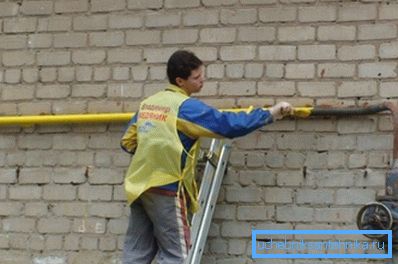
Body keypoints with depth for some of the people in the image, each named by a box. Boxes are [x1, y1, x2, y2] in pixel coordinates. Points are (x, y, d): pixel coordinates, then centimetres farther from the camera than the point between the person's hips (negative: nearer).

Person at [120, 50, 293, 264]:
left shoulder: (147, 103, 11)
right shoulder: (186, 107, -12)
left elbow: (127, 142, 16)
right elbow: (229, 124, -14)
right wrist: (270, 114, -6)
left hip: (138, 185, 8)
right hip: (165, 187, -8)